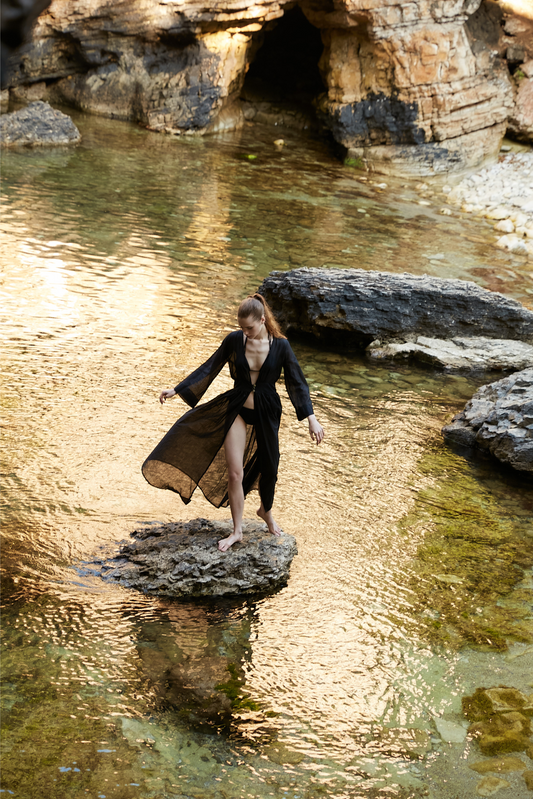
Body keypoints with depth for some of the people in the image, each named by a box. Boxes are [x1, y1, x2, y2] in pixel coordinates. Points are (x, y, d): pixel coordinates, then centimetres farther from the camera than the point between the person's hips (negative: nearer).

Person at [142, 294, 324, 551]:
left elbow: (296, 382, -8)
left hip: (266, 414, 0)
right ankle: (237, 530, 12)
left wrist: (311, 418, -15)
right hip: (237, 411, 0)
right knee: (234, 473, -3)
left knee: (268, 467, 13)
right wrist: (176, 390, -1)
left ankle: (266, 511, 45)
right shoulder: (234, 340, -9)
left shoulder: (280, 345, -12)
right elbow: (209, 368, 0)